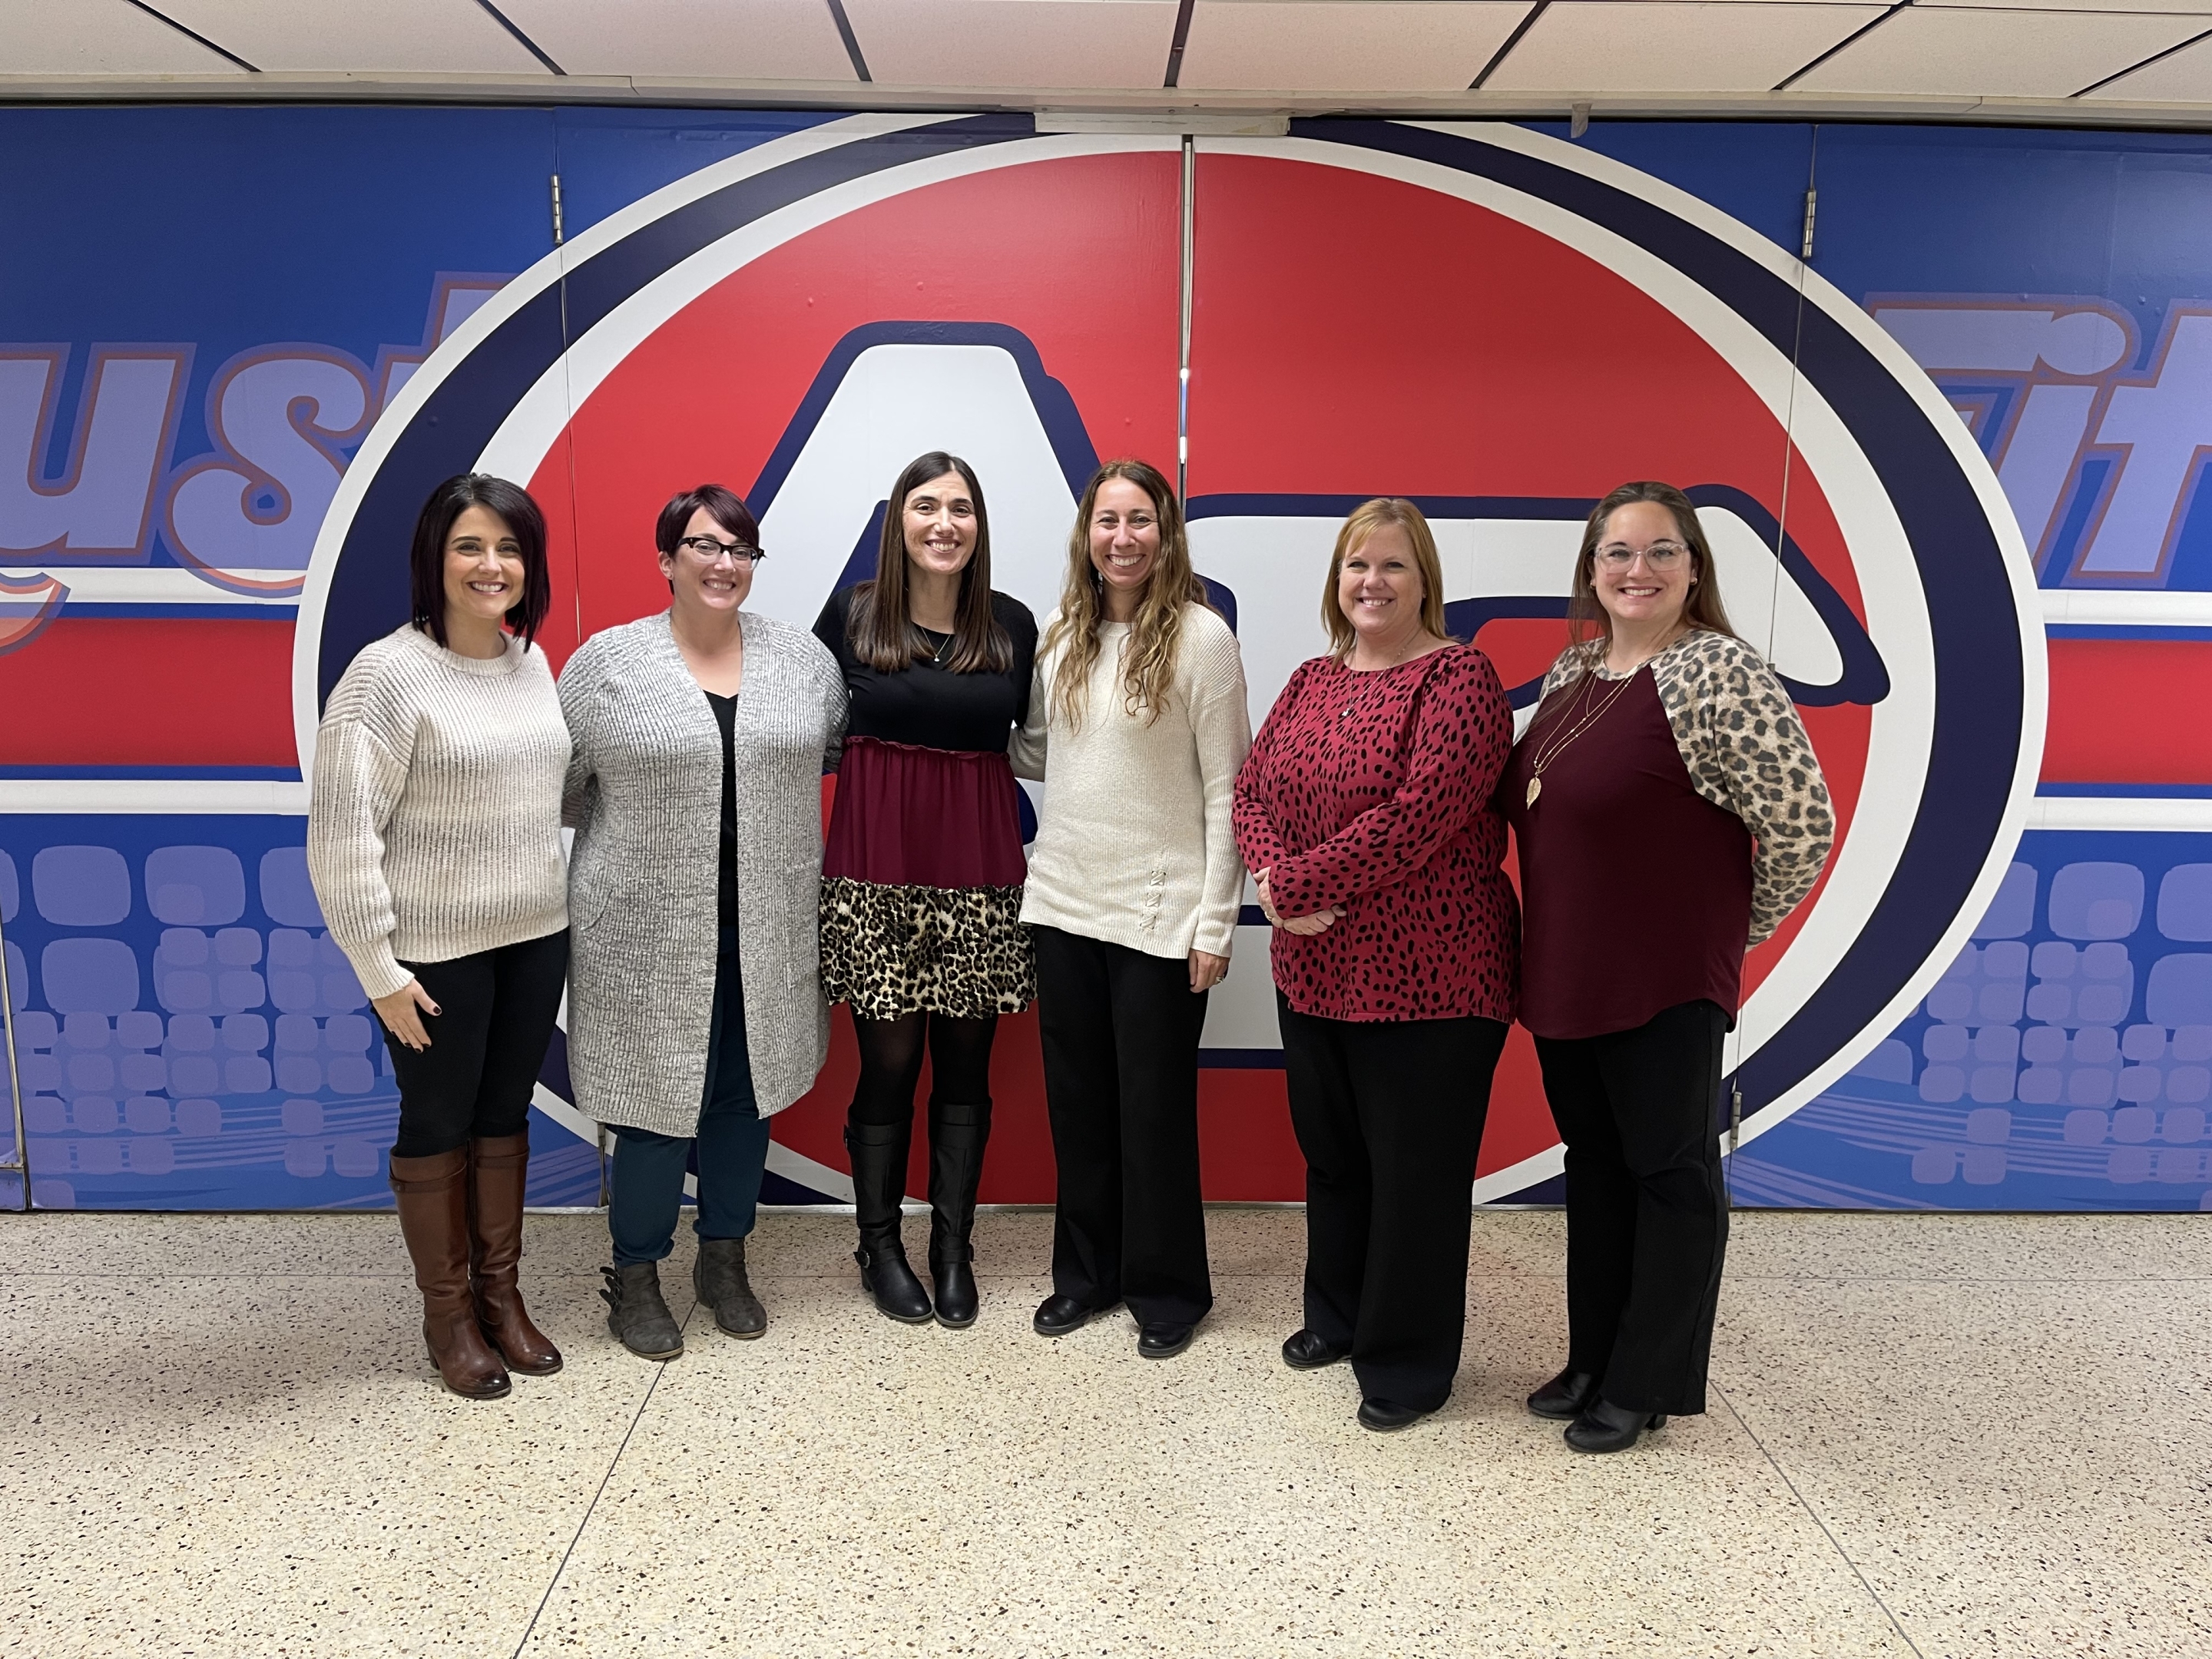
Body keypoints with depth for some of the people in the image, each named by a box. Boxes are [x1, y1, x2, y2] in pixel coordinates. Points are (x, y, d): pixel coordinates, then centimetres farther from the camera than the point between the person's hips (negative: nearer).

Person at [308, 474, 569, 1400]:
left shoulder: (532, 663, 5)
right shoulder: (390, 673, -14)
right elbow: (342, 834, -15)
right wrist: (378, 967, -15)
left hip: (535, 936, 6)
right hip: (436, 950, -5)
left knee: (506, 1115, 16)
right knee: (438, 1124, 10)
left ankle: (501, 1294, 32)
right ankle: (447, 1312, 27)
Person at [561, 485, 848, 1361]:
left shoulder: (800, 655, 5)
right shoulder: (606, 661, -3)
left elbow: (842, 748, 15)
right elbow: (557, 782, 3)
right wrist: (632, 830, 8)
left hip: (767, 934, 3)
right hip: (650, 933, -3)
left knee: (748, 1093, 13)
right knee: (658, 1095, 4)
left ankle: (724, 1260, 31)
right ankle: (635, 1275, 23)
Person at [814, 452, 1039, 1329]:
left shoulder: (1012, 624, 3)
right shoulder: (850, 615, 0)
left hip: (980, 873, 2)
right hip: (878, 871, -1)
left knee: (964, 1066, 9)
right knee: (888, 1065, 5)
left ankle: (953, 1249, 25)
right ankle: (879, 1246, 25)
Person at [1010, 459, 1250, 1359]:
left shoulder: (1202, 636, -9)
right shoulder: (1062, 636, 7)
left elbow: (1226, 792, -10)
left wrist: (1215, 924, -12)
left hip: (1160, 914, -5)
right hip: (1063, 904, 5)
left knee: (1154, 1109, 5)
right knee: (1077, 1100, 15)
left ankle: (1166, 1289, 24)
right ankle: (1086, 1269, 32)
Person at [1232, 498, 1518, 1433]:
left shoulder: (1457, 679, -11)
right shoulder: (1310, 681, 11)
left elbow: (1420, 813, -22)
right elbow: (1252, 790, 6)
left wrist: (1297, 881, -17)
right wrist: (1279, 878, -14)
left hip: (1428, 979, -7)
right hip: (1313, 971, 7)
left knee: (1415, 1173, 6)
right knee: (1331, 1154, 20)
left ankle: (1408, 1361, 24)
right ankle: (1337, 1316, 41)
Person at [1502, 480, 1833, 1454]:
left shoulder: (1719, 674, -15)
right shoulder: (1571, 670, 9)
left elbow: (1803, 824, -17)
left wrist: (1734, 927, -5)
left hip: (1666, 981, -8)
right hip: (1566, 973, 8)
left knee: (1670, 1171, 6)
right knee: (1593, 1161, 17)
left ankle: (1649, 1385, 21)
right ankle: (1595, 1359, 33)